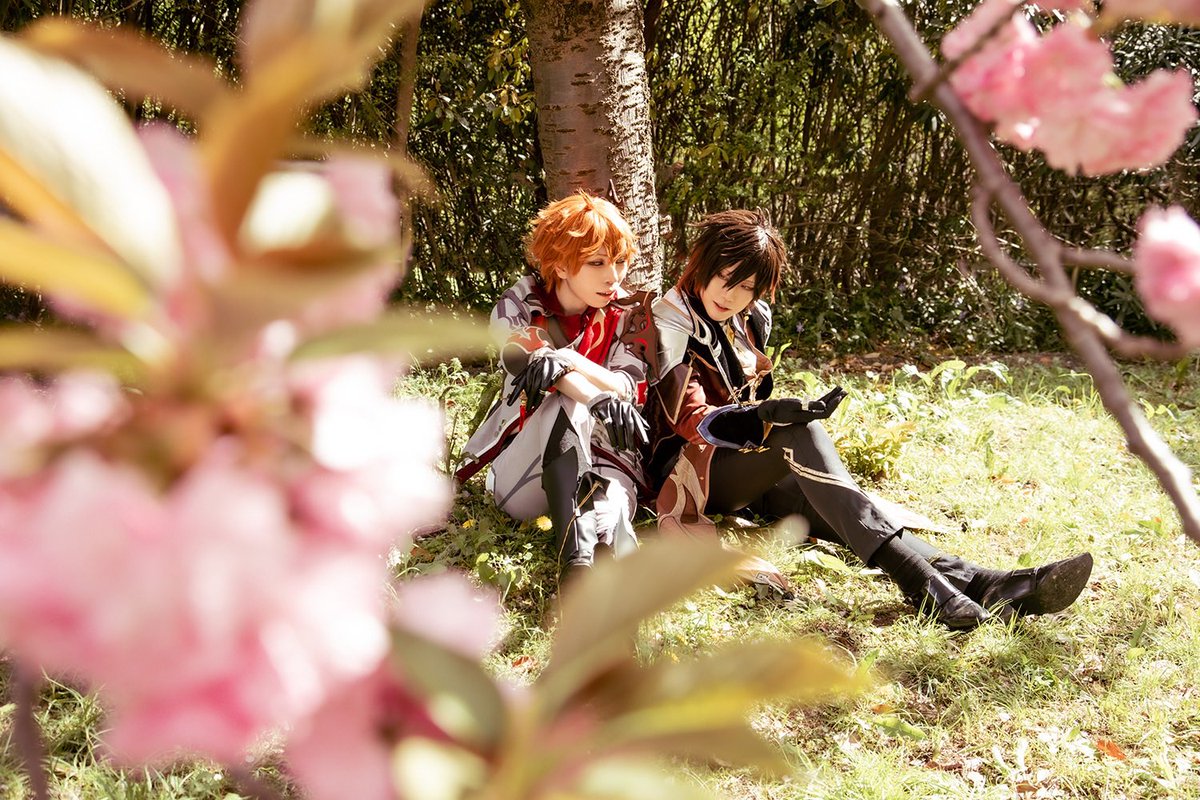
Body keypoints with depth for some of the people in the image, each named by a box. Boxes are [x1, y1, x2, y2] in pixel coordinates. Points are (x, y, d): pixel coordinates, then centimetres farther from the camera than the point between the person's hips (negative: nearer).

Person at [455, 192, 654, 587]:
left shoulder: (628, 313, 3)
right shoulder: (517, 308, -3)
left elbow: (628, 388, -12)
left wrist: (569, 361, -32)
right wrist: (600, 399, -44)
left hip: (598, 456, 2)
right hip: (521, 476, -2)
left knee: (613, 512, -36)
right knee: (567, 404, -37)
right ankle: (575, 556, -51)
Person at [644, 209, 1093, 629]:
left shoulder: (749, 320, 15)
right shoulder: (672, 321, -8)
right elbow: (691, 420, -18)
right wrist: (769, 416, -34)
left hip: (750, 470, 7)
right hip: (689, 469, -7)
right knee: (799, 431, -33)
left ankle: (973, 581, -44)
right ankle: (917, 580, -48)